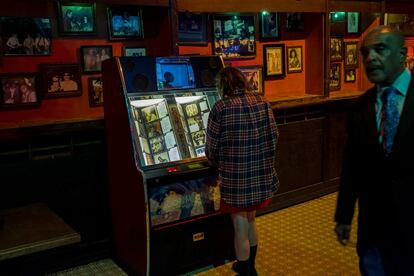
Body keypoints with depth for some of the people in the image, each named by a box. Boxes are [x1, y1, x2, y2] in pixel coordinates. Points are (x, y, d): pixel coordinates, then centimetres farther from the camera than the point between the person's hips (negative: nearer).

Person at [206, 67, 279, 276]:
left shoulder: (220, 108, -12)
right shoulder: (262, 103, 1)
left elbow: (212, 148, -7)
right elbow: (273, 136, 5)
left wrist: (219, 164, 14)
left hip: (236, 178, -5)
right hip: (262, 175, 5)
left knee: (241, 228, 9)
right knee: (250, 221, 24)